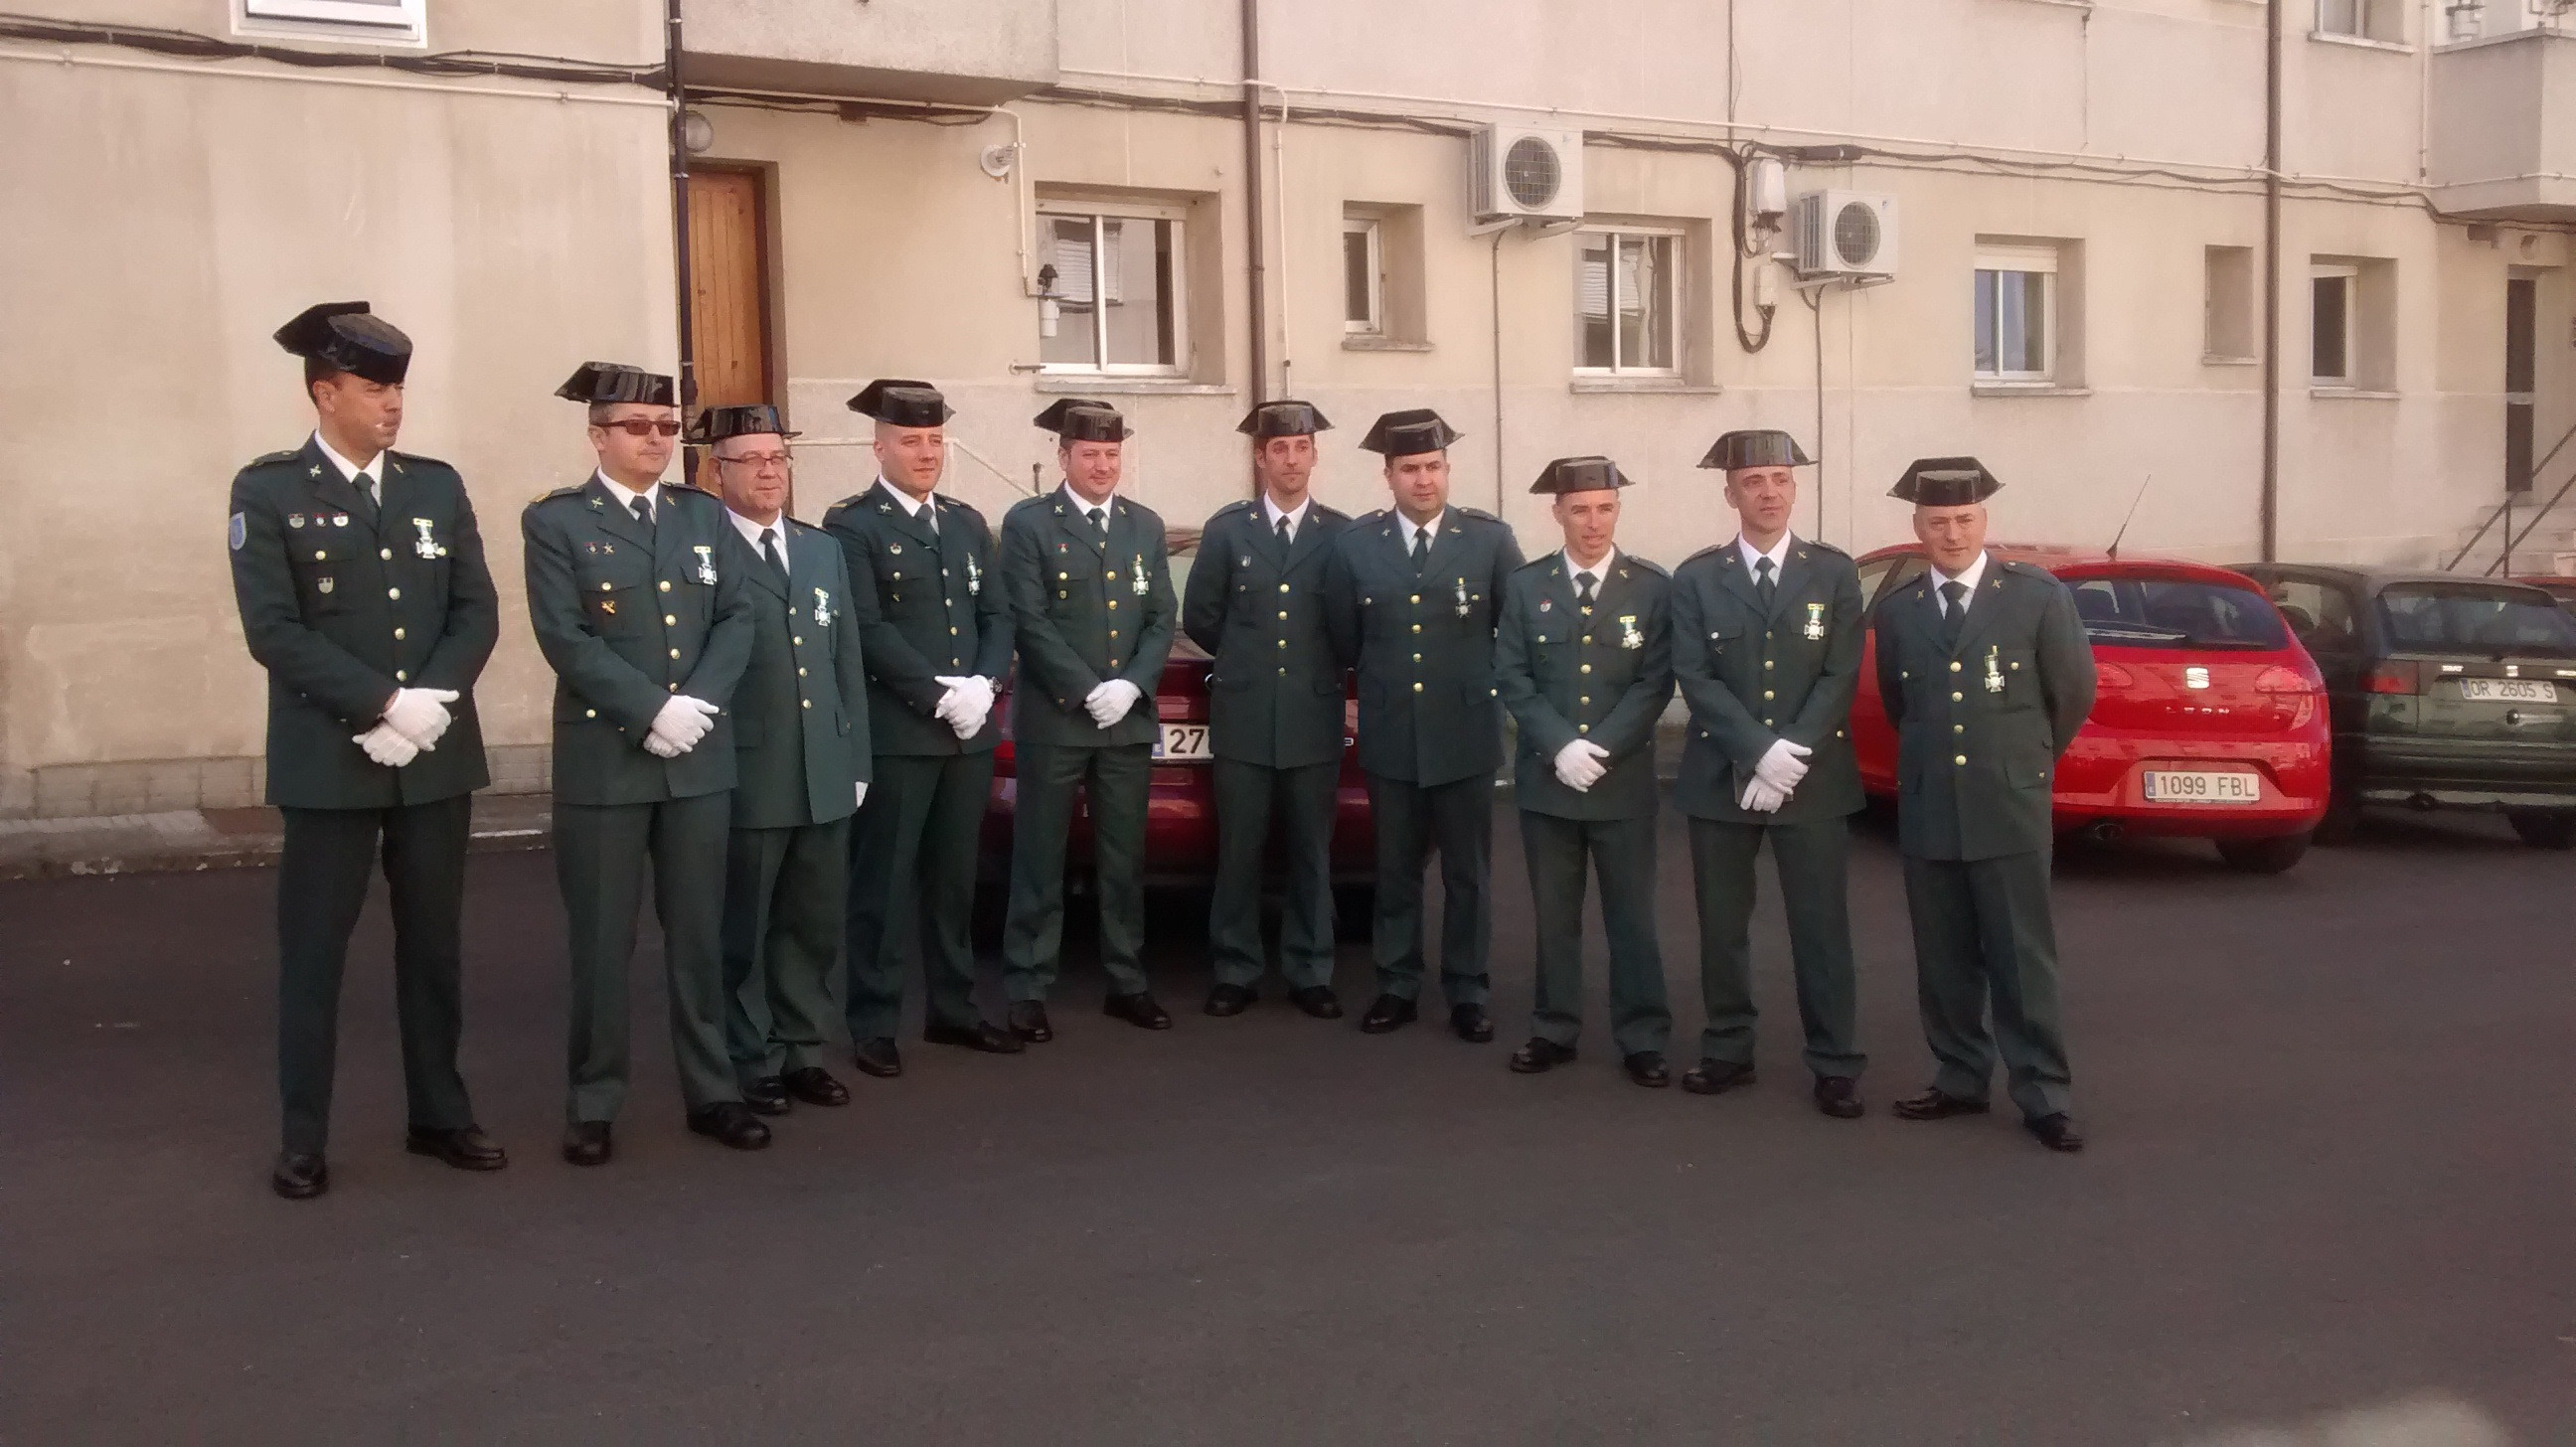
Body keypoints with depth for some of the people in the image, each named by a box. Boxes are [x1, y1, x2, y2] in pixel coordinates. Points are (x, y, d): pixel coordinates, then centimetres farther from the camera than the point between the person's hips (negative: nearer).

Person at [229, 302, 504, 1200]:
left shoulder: (438, 486, 8)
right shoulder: (268, 492, -3)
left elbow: (477, 611, 3)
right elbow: (273, 629, -11)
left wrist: (430, 699, -12)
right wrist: (383, 704, -18)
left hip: (438, 755, 4)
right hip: (330, 761, -3)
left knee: (433, 943, 11)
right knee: (313, 952, 4)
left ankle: (438, 1115, 23)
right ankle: (302, 1140, 14)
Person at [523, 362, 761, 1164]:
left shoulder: (704, 514, 12)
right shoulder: (555, 520, -1)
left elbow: (736, 618, 5)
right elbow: (565, 638, -11)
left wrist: (700, 704, -10)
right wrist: (652, 711, -17)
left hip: (701, 759, 4)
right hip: (604, 758, -4)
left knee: (698, 933, 10)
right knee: (601, 941, 3)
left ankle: (711, 1091, 20)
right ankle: (593, 1103, 14)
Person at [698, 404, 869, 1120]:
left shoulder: (825, 549, 15)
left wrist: (856, 760, 12)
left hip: (825, 777, 6)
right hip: (743, 778, -6)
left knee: (816, 925, 13)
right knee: (743, 932, 5)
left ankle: (803, 1051, 25)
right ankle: (751, 1063, 16)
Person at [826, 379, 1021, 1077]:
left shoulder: (968, 523, 16)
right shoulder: (850, 524, -5)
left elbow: (997, 614, 11)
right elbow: (868, 629, -14)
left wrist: (984, 686, -7)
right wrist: (941, 695, -17)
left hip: (971, 731, 6)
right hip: (894, 734, -6)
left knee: (954, 879, 13)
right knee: (883, 883, -1)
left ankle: (952, 1008, 23)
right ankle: (873, 1023, 7)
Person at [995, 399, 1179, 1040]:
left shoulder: (1145, 525, 12)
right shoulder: (1028, 523, -2)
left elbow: (1161, 619, 7)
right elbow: (1028, 622, -10)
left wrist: (1132, 685, -9)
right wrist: (1087, 691, -15)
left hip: (1129, 720, 4)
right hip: (1053, 720, -4)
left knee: (1124, 861, 10)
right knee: (1039, 863, 1)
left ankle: (1126, 984, 19)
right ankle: (1027, 992, 7)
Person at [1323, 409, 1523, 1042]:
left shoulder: (1490, 538, -4)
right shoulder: (1354, 543, 1)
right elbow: (1343, 638, 10)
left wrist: (1488, 682, 7)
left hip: (1466, 734, -1)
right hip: (1390, 736, 1)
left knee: (1468, 873, 8)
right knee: (1396, 869, 11)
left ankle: (1468, 993, 19)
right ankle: (1397, 986, 23)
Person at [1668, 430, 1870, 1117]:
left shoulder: (1834, 572, 3)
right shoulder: (1696, 578, 2)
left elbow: (1840, 676, -4)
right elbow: (1696, 679, -6)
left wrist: (1792, 759, -14)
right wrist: (1762, 751, -17)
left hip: (1815, 780, -1)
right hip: (1720, 779, 1)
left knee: (1821, 925, 2)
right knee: (1722, 924, 8)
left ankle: (1835, 1066, 10)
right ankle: (1728, 1050, 21)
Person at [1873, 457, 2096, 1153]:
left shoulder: (2038, 595, -3)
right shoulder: (1897, 610, 7)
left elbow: (2074, 692, 5)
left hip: (2009, 807, -3)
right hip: (1927, 809, 3)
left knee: (2023, 959, 0)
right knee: (1943, 960, 9)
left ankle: (2041, 1096, 7)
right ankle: (1961, 1081, 20)